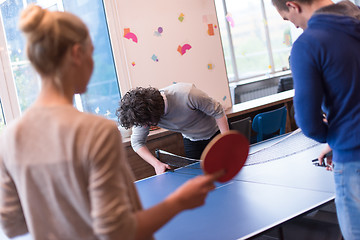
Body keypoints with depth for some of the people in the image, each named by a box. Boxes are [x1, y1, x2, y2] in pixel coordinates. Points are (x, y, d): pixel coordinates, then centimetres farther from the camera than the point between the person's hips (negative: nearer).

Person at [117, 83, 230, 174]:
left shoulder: (187, 94, -40)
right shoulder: (143, 113, -26)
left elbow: (218, 111, -25)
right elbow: (137, 142, -12)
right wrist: (157, 164, -26)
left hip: (216, 135, -3)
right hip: (191, 141, 3)